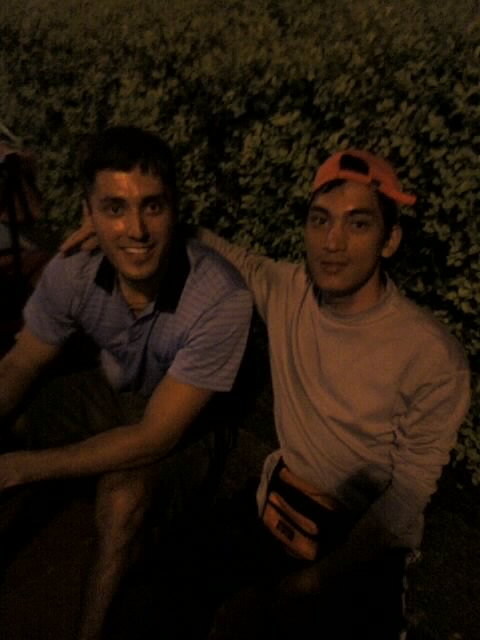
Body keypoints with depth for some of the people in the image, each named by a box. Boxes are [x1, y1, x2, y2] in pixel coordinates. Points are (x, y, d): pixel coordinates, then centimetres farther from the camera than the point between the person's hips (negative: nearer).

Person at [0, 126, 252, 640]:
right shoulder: (71, 274, -21)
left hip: (185, 425, -4)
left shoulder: (221, 300, -35)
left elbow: (155, 436, -29)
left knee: (123, 487, -31)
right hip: (110, 393, 5)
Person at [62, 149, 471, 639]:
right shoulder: (285, 289, -12)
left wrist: (317, 582, -19)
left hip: (365, 535, -2)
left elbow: (409, 493, -15)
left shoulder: (434, 359, -22)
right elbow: (215, 248, 5)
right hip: (280, 500, 3)